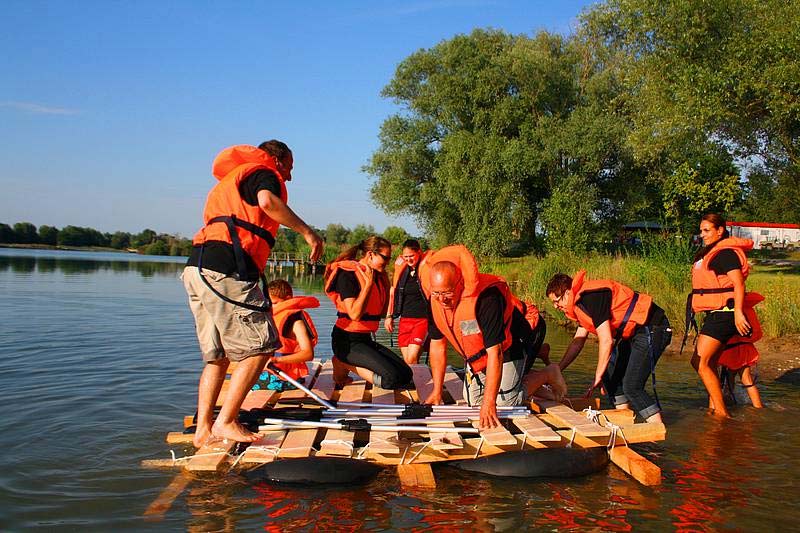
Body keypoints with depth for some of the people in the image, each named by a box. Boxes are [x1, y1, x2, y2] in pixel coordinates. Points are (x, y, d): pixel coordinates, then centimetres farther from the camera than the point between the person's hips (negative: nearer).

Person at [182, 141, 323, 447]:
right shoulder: (263, 172, 5)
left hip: (197, 268, 10)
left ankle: (203, 428, 13)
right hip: (225, 271, -9)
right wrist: (307, 232, -13)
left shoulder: (228, 180, 34)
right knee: (260, 347, -3)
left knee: (217, 355, 14)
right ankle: (225, 422, -2)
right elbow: (267, 201, -18)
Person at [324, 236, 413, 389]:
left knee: (406, 375, -2)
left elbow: (382, 312, 12)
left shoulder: (378, 276, 10)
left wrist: (386, 282, 6)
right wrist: (369, 283, -21)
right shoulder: (348, 274, -15)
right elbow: (355, 314, -25)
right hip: (348, 341, -9)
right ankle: (344, 364, -3)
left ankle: (347, 364, 4)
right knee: (393, 377, -23)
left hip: (365, 339, 9)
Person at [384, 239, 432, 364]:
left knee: (411, 359, -17)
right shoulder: (401, 268, 9)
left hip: (422, 319, -4)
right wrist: (389, 316, 15)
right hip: (405, 319, 5)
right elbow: (392, 293, 18)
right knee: (406, 361, 3)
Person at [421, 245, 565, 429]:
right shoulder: (435, 300, -19)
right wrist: (437, 391, -6)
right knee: (474, 401, 13)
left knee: (504, 403, -9)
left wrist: (489, 403, -43)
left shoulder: (486, 297, -40)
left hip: (507, 347, -7)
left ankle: (547, 375, 14)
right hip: (476, 355, 7)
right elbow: (437, 344, -7)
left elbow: (495, 352, -41)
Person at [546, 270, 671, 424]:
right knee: (610, 375, 12)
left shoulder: (591, 297, -21)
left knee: (631, 387, -15)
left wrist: (597, 377, -13)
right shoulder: (581, 300, 12)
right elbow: (577, 341, 21)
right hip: (634, 333, 11)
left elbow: (606, 341, -22)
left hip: (652, 329, -11)